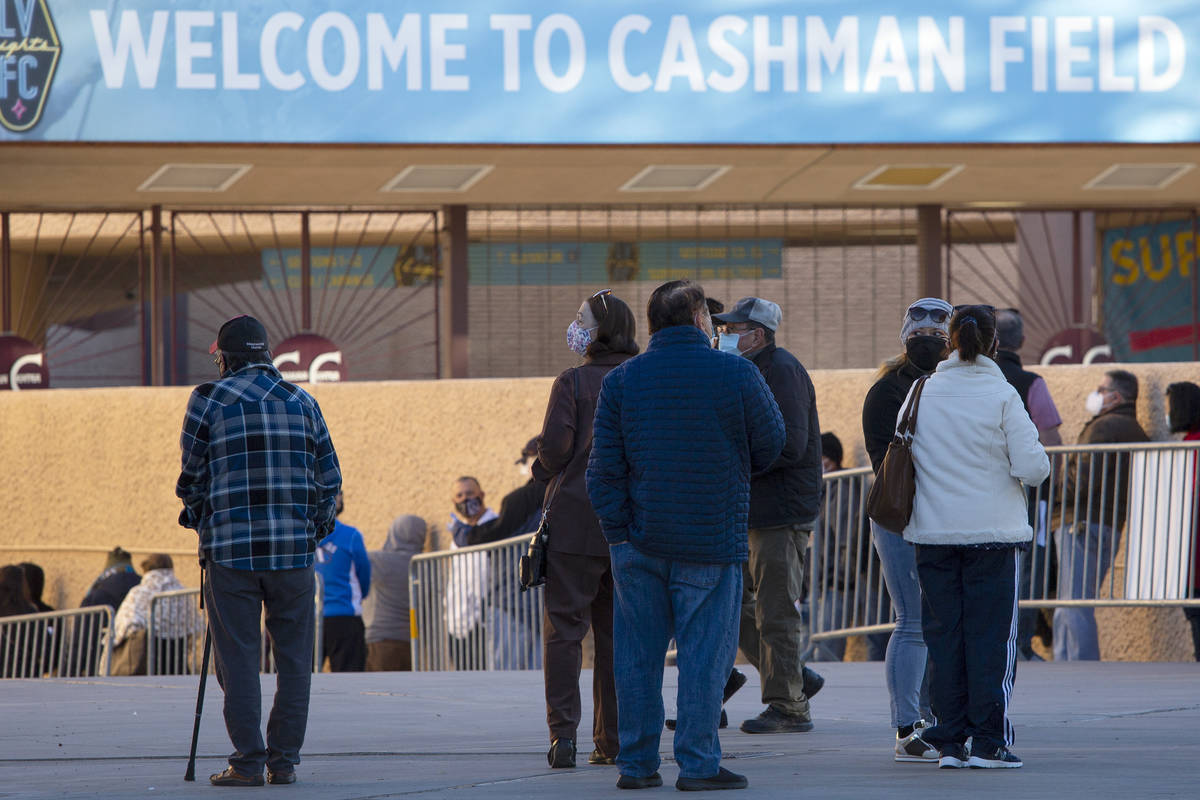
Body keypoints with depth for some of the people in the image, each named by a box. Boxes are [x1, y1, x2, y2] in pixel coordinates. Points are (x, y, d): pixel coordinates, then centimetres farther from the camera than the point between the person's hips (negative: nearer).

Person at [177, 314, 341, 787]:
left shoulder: (209, 400, 1)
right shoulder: (302, 402, 10)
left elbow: (191, 478, 5)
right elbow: (329, 480, 10)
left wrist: (199, 519, 23)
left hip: (231, 550, -2)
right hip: (294, 548, 2)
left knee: (239, 660, 0)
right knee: (293, 659, 8)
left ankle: (248, 762, -2)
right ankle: (284, 761, 6)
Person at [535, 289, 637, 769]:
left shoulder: (573, 383, -7)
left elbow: (554, 445, -14)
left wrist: (547, 471, 7)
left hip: (575, 518, -4)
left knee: (564, 627, -1)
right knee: (616, 630, 10)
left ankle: (563, 734, -11)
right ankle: (613, 739, 8)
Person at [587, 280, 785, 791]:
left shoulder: (621, 381, 1)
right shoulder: (736, 375, -4)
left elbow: (604, 467, -1)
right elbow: (770, 445, 7)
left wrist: (617, 533, 2)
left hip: (640, 539, 3)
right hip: (713, 539, -2)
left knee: (637, 654, 8)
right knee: (704, 653, 1)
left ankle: (636, 763, 10)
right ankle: (698, 763, -1)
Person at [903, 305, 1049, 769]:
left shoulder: (922, 393, 1)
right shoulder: (1001, 396, -9)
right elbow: (1032, 467, -11)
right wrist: (1040, 462, 11)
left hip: (933, 531, 3)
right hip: (992, 530, -3)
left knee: (943, 633, 8)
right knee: (990, 635, 2)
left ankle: (949, 742, 8)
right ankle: (989, 743, 0)